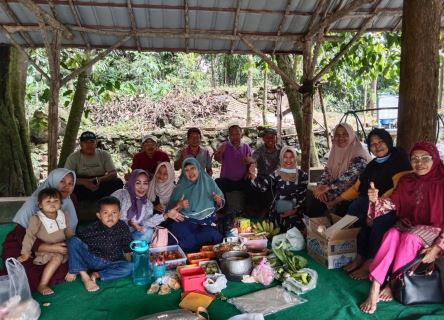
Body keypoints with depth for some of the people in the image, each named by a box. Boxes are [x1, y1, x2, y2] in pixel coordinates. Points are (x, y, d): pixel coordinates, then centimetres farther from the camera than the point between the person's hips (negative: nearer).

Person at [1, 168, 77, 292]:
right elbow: (22, 236, -22)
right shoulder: (34, 202, -18)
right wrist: (50, 248, -34)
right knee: (29, 278, -28)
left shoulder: (68, 205, -5)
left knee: (62, 271, -21)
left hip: (51, 247, 4)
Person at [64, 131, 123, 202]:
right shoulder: (73, 157, -3)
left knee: (118, 182, -24)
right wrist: (84, 182, -30)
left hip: (101, 185, 1)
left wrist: (99, 180, -27)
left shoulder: (104, 155, 1)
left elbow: (113, 173, -7)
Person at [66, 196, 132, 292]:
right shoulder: (93, 228, -13)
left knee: (129, 268, -27)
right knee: (73, 241, -21)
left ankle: (97, 275, -16)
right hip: (91, 259, -1)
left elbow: (127, 249, 4)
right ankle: (84, 275, -19)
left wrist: (129, 262, 2)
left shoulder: (123, 228, -9)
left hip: (111, 263, 1)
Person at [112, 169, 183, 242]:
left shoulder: (148, 204, 6)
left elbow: (145, 223, -9)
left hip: (131, 235, 4)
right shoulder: (120, 194, -8)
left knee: (148, 232, -20)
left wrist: (166, 215, -20)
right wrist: (128, 222, -28)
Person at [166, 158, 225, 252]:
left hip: (207, 221, 0)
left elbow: (219, 204, 12)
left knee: (212, 236, -32)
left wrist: (218, 201, -11)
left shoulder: (209, 182, 8)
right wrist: (178, 205, -16)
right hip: (186, 221, 0)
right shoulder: (180, 187, 8)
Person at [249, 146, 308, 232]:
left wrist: (294, 210, -10)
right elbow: (263, 187, -12)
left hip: (296, 214, 0)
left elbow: (302, 195, -1)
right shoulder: (276, 174, -2)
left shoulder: (302, 175, 0)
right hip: (278, 213, 0)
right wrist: (254, 176, -27)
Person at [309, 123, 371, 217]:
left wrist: (328, 187, -32)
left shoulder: (359, 155, -13)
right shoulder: (336, 151, 9)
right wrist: (320, 186, -11)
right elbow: (327, 170, 8)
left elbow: (349, 176, -25)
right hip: (336, 191, 6)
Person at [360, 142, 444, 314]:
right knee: (392, 233, -30)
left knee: (409, 238, -34)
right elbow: (393, 203, -3)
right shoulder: (406, 181, 4)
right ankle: (375, 287, -34)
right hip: (407, 223, 3)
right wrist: (376, 200, -26)